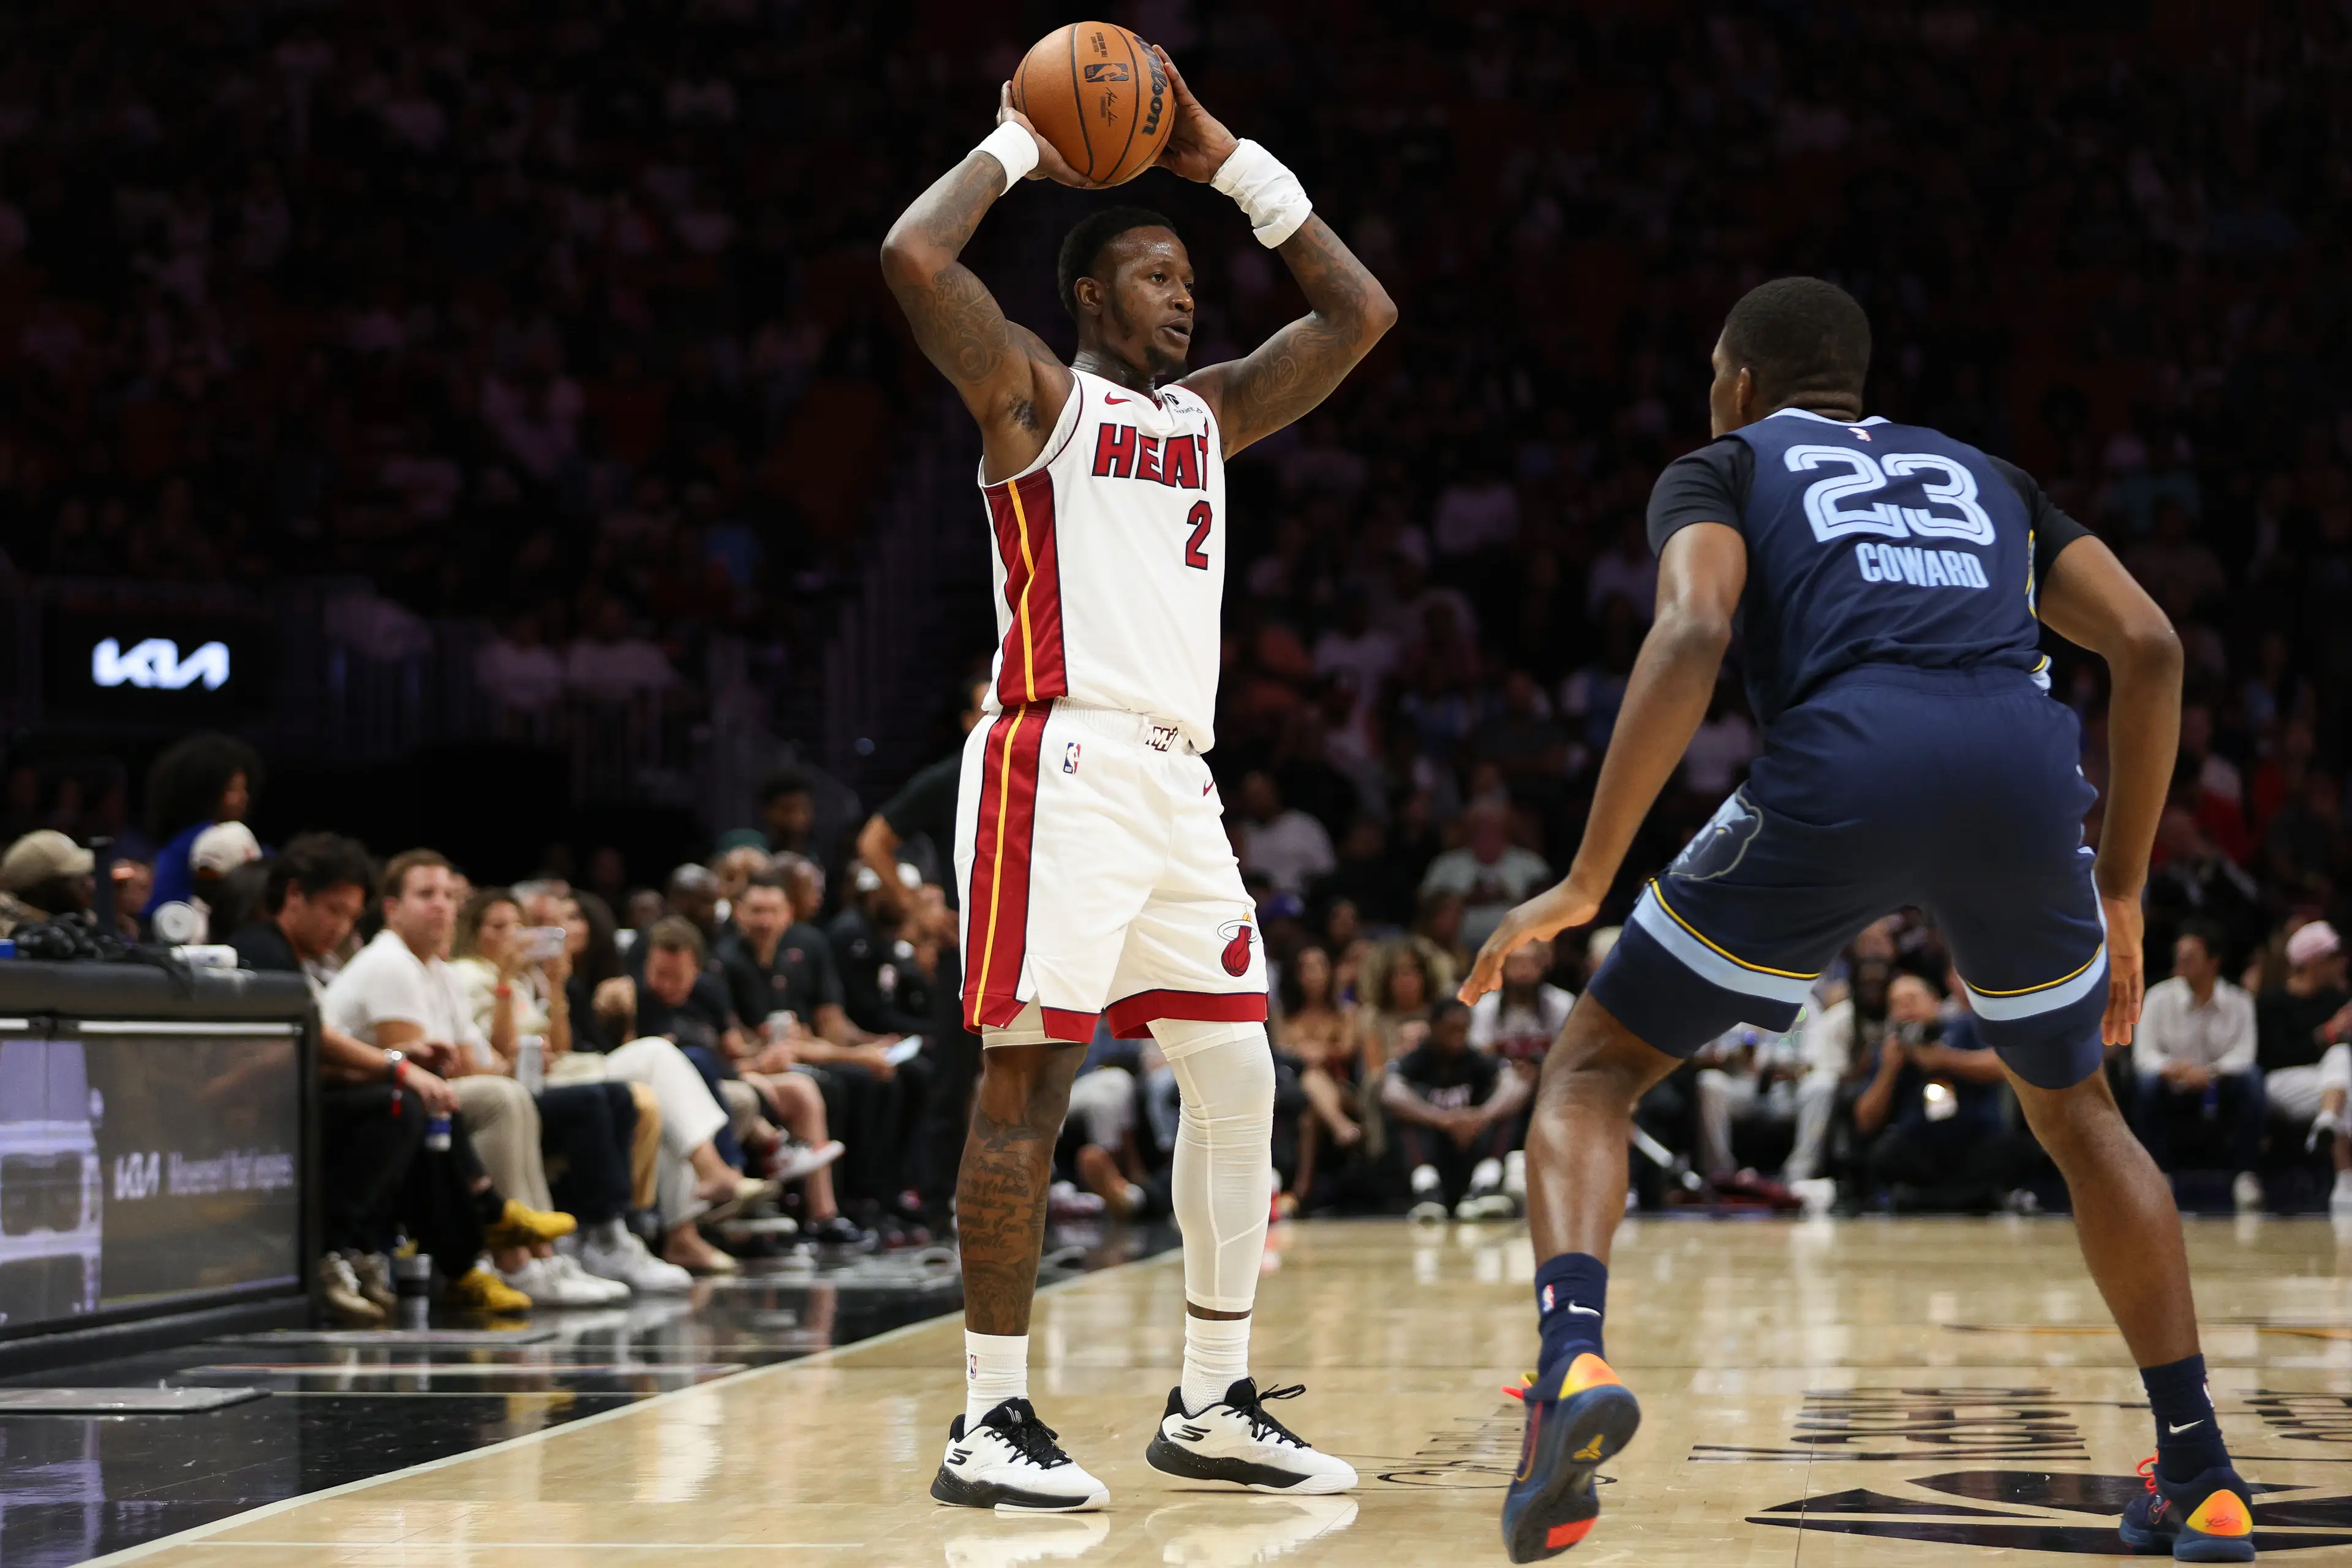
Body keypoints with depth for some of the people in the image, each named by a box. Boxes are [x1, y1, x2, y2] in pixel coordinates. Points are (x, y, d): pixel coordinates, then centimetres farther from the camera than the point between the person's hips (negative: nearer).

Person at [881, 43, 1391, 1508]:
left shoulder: (1210, 412, 22)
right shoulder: (1034, 394, 2)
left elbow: (1361, 312, 20)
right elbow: (913, 258, -14)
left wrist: (1230, 160, 18)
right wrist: (1019, 144, 0)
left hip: (1179, 779, 8)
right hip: (1059, 765, -8)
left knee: (1239, 1081, 6)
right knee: (1029, 1082, -9)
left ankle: (1214, 1404, 15)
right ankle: (992, 1423, -6)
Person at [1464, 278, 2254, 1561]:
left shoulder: (1723, 467, 22)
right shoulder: (1981, 474, 34)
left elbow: (1691, 636, -1)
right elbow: (2149, 648, 21)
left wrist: (1586, 881, -3)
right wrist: (2119, 896, 27)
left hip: (1842, 772, -3)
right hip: (2024, 773, 4)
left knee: (1592, 1067, 12)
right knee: (2073, 1110, 29)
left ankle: (1572, 1360, -16)